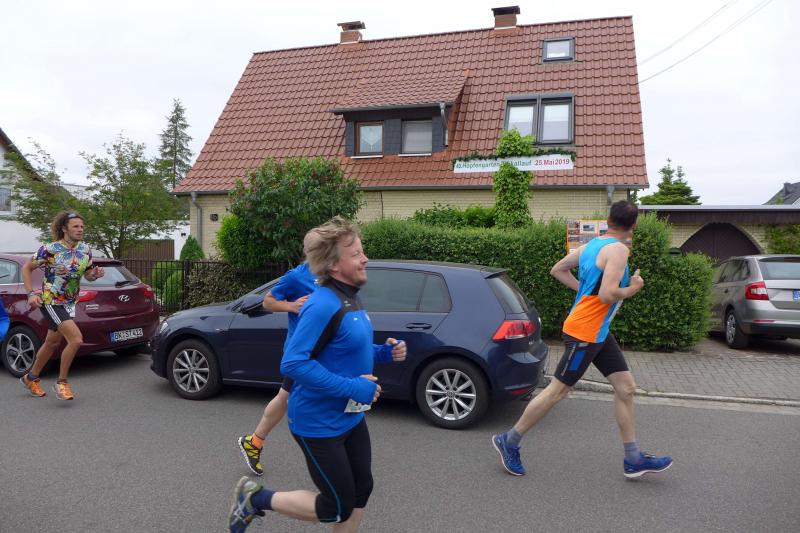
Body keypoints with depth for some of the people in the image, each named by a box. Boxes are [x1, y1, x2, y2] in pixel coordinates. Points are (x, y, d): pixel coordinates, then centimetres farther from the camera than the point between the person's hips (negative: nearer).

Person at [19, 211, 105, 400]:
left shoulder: (85, 249, -1)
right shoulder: (50, 249, -16)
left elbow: (88, 275, 12)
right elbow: (26, 268, -5)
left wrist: (96, 274, -11)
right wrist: (31, 294, -14)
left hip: (70, 303, 7)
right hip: (51, 302, -7)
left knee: (52, 343, 19)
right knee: (76, 339, -19)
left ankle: (31, 378, 41)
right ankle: (61, 382, -1)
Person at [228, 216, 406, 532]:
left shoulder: (350, 298, 4)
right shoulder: (323, 306, -26)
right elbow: (292, 364, -30)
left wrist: (383, 353, 0)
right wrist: (352, 388, -29)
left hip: (350, 418, 9)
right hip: (319, 424, -9)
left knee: (361, 491, 18)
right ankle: (255, 498, 23)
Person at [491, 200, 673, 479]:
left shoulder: (592, 244, 9)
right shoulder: (618, 250, -17)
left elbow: (558, 270, 17)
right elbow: (607, 295, -28)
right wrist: (633, 288, -9)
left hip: (598, 332, 10)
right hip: (584, 332, -10)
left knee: (626, 387, 10)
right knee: (557, 390, 0)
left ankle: (633, 459, 18)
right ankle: (509, 441, 13)